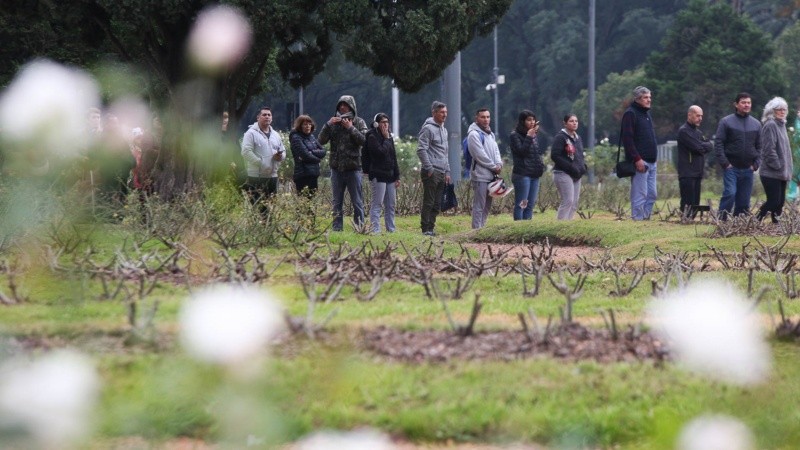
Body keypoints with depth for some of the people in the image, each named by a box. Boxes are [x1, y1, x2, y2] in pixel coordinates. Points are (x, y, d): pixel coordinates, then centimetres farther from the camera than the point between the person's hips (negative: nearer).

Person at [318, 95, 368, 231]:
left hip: (353, 167, -3)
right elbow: (321, 140, -1)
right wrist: (328, 124, -12)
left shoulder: (358, 122, 2)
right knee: (337, 202, 7)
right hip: (336, 168, 3)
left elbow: (364, 140, -12)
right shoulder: (334, 122, 8)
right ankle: (336, 228, 11)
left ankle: (359, 227, 5)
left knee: (357, 202, 1)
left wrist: (351, 128, -15)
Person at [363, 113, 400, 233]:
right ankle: (375, 230, -11)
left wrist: (397, 176, 15)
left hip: (390, 175, 8)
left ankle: (391, 229, 13)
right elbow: (381, 152, -21)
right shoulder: (373, 137, -7)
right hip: (378, 176, -8)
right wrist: (386, 139, -9)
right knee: (377, 203, -9)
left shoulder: (389, 137, 16)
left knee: (390, 205, 9)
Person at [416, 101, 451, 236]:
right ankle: (426, 229, -5)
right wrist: (429, 169, -17)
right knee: (428, 202, -7)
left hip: (442, 173, 8)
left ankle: (431, 228, 13)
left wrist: (447, 171, 19)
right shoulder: (428, 128, -8)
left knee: (437, 204, 8)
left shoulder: (444, 130, 19)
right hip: (431, 173, -8)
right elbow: (421, 150, -15)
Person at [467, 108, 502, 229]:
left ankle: (482, 228, 20)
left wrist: (499, 164, -4)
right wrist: (494, 167, -11)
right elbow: (480, 155, -16)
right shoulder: (474, 134, -11)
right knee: (479, 206, -9)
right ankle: (477, 230, -9)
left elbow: (495, 150, 16)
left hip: (491, 176, 9)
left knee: (487, 206, 14)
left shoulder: (490, 134, 18)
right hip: (480, 176, -9)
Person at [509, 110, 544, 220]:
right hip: (522, 175, -7)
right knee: (521, 205, -8)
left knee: (530, 205, 6)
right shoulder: (515, 136, -4)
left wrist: (541, 166, 10)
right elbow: (521, 151, -14)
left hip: (534, 175, 7)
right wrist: (528, 138, -16)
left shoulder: (534, 136, 17)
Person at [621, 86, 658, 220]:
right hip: (640, 162, -9)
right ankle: (638, 219, -7)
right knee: (640, 194, -9)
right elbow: (627, 139, -16)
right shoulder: (630, 114, -8)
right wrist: (637, 159, -21)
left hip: (651, 162, 9)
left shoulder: (646, 114, 20)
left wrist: (654, 157, 19)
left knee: (652, 194, 8)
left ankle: (646, 217, 13)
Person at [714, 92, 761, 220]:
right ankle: (721, 220, -14)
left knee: (744, 200, 3)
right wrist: (725, 163, -11)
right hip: (731, 167, -4)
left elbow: (759, 146, 17)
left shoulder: (756, 124, 13)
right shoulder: (726, 122, 0)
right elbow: (718, 143, -3)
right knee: (730, 193, -19)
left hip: (748, 170, 4)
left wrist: (756, 164, 4)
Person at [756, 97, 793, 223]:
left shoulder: (781, 125, 17)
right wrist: (777, 166, -17)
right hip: (771, 173, -9)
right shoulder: (770, 125, -12)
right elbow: (769, 150, -18)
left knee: (780, 201, 8)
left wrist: (788, 169, 16)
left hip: (781, 174, 9)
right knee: (773, 201, -12)